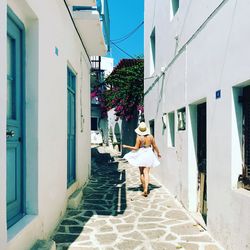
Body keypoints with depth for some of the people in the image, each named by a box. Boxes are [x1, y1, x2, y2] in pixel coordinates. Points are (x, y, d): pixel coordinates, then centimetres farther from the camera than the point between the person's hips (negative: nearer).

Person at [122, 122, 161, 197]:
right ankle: (146, 189, -13)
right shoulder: (150, 136, 0)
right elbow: (155, 146, 6)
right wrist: (158, 153, 22)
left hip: (141, 155, -3)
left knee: (142, 173, 12)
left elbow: (136, 148, -11)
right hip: (149, 155, 3)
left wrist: (126, 146, -2)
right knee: (146, 173, 1)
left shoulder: (139, 137, -11)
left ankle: (144, 189, 16)